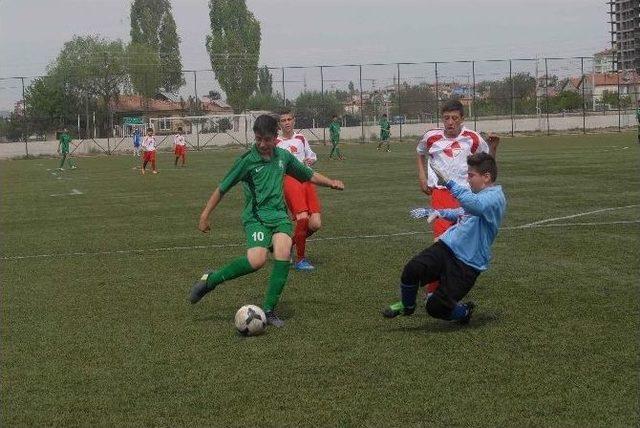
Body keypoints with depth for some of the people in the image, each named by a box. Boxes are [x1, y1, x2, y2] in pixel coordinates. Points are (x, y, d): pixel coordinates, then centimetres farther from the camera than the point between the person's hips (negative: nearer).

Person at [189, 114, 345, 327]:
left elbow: (309, 175, 23)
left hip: (279, 215, 5)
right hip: (256, 216, -4)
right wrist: (205, 215, 2)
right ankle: (210, 280, -7)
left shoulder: (283, 157, 10)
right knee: (257, 260, -29)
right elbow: (222, 188, 2)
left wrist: (331, 182, 7)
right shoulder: (247, 160, -4)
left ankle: (269, 309, -13)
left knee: (283, 251, -24)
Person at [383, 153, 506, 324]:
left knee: (435, 308, -9)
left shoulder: (495, 197, -13)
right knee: (412, 269, -20)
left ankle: (464, 311, 24)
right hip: (446, 246, 7)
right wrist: (436, 212, 25)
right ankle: (407, 306, 8)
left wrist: (449, 183, -34)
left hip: (468, 263, -7)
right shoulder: (477, 193, 16)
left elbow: (474, 205, -36)